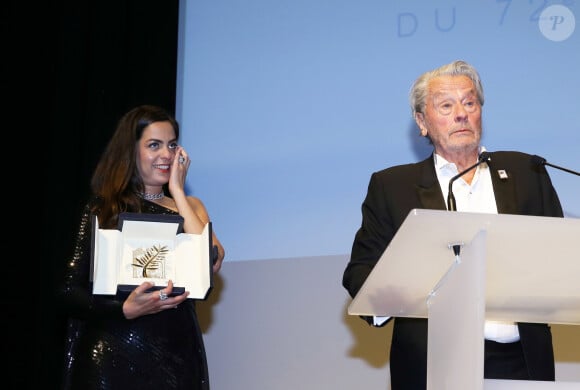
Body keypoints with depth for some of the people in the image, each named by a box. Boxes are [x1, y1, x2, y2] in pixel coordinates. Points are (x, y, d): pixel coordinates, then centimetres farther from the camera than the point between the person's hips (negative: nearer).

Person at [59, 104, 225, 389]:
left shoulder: (190, 206, 10)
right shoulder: (102, 209, 2)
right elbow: (71, 290, -4)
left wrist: (177, 192, -3)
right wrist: (126, 309, -21)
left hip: (177, 355, 3)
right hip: (113, 355, -3)